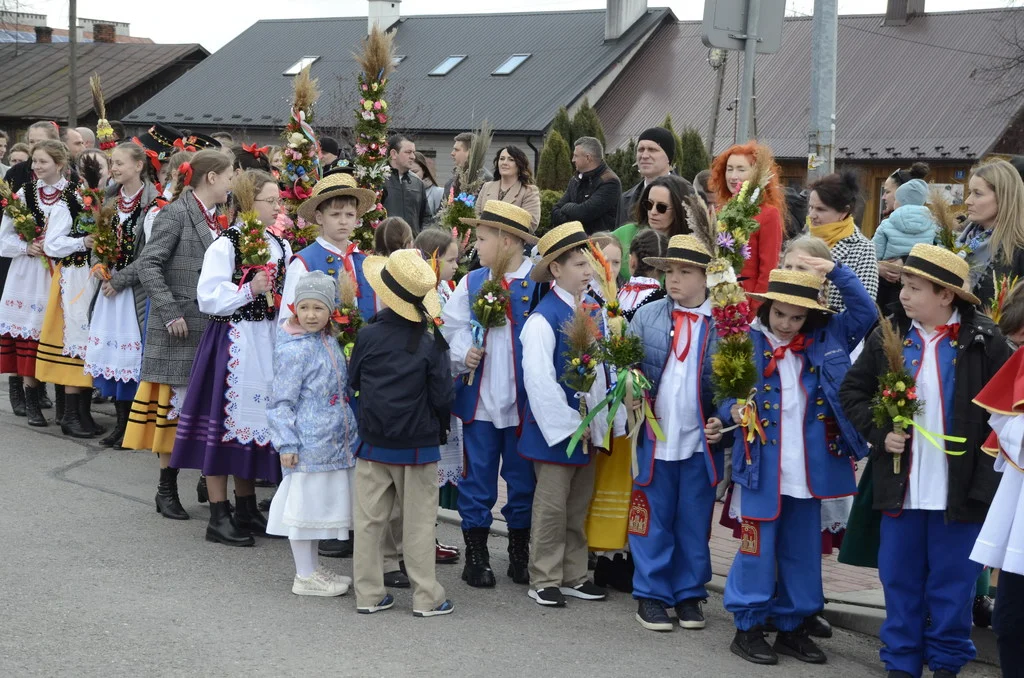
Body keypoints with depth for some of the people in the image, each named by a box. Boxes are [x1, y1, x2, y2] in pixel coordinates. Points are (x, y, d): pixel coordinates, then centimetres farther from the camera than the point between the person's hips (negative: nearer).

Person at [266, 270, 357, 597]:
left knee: (318, 505, 16)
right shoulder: (294, 350, -16)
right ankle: (305, 576, 9)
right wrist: (286, 443, -18)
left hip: (333, 442, 8)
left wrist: (348, 430, 24)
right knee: (303, 505, 1)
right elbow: (281, 401, -16)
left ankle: (313, 568, 28)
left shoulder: (329, 342, 9)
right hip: (308, 444, -8)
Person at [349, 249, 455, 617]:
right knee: (419, 523, 6)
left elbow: (353, 383, 5)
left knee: (369, 520, 9)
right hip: (419, 446, -1)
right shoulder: (431, 344, -10)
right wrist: (439, 431, 10)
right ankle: (426, 597, 10)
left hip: (373, 444, 1)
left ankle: (369, 594, 14)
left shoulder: (368, 336, -7)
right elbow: (441, 397, -8)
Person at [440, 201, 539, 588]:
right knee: (477, 479, 8)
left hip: (524, 400, -2)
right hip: (479, 398, 2)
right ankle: (475, 556, 18)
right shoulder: (472, 283, 5)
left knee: (522, 480, 10)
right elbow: (451, 328, 9)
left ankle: (520, 554, 24)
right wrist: (463, 353, -9)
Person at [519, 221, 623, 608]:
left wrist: (605, 421, -2)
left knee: (579, 506, 14)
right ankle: (544, 580, 13)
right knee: (551, 506, 3)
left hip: (588, 427, 7)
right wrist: (569, 425, -18)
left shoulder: (592, 311, 5)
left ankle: (573, 575, 25)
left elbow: (604, 366, 7)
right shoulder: (544, 318, -16)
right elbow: (538, 379, -20)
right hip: (555, 428, -7)